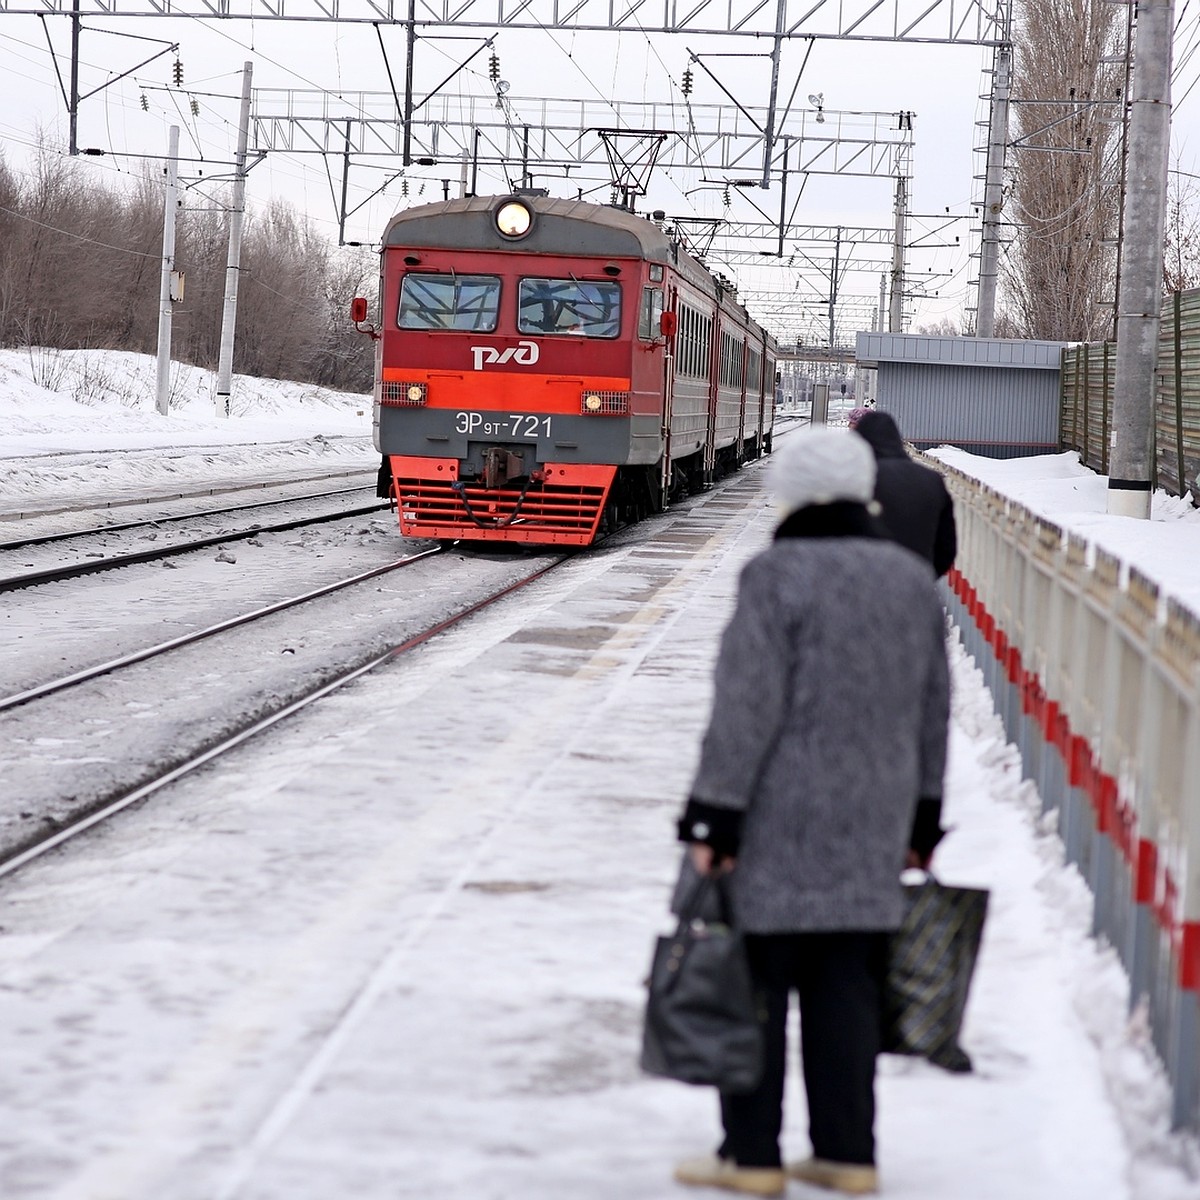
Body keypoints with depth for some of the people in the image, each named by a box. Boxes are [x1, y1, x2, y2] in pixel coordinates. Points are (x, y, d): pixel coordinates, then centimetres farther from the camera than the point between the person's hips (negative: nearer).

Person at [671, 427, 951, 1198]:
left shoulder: (779, 575, -13)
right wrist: (922, 818, 20)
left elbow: (748, 707, -16)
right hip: (871, 823, 6)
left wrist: (713, 816, -12)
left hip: (778, 820, -6)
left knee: (756, 981, 3)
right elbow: (932, 713, 12)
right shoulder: (914, 579, 7)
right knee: (846, 986, 11)